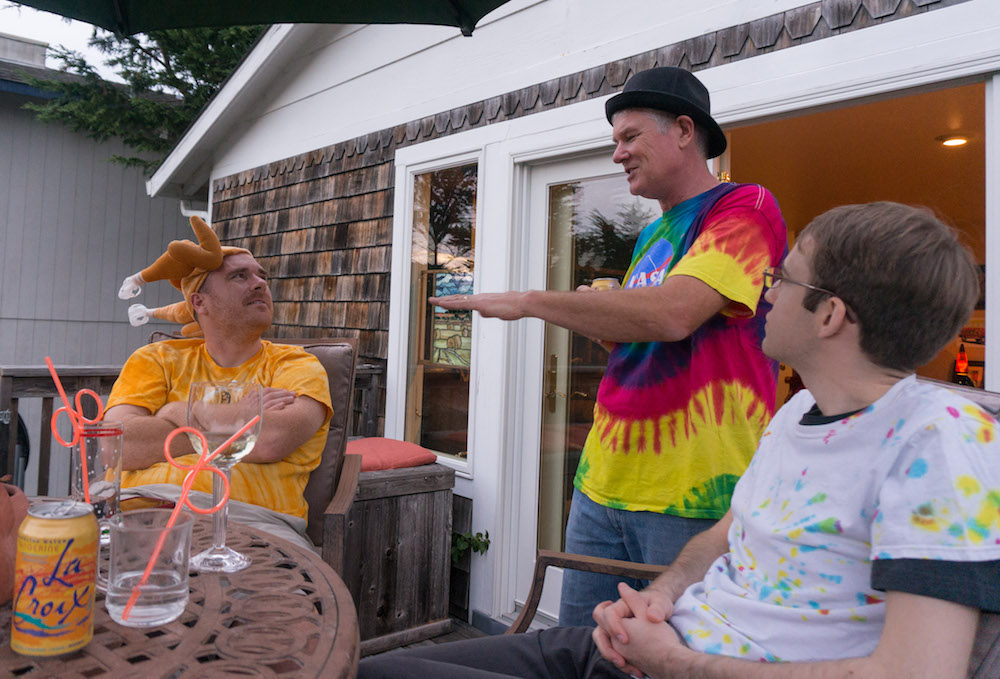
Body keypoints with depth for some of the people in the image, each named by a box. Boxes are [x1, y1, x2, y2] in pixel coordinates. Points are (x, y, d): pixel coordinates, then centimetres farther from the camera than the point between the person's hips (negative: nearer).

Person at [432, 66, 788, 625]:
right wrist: (596, 321, 4)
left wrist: (530, 301, -18)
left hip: (693, 496, -7)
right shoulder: (651, 237, 17)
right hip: (603, 484, 8)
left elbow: (670, 315, -24)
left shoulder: (747, 207, -8)